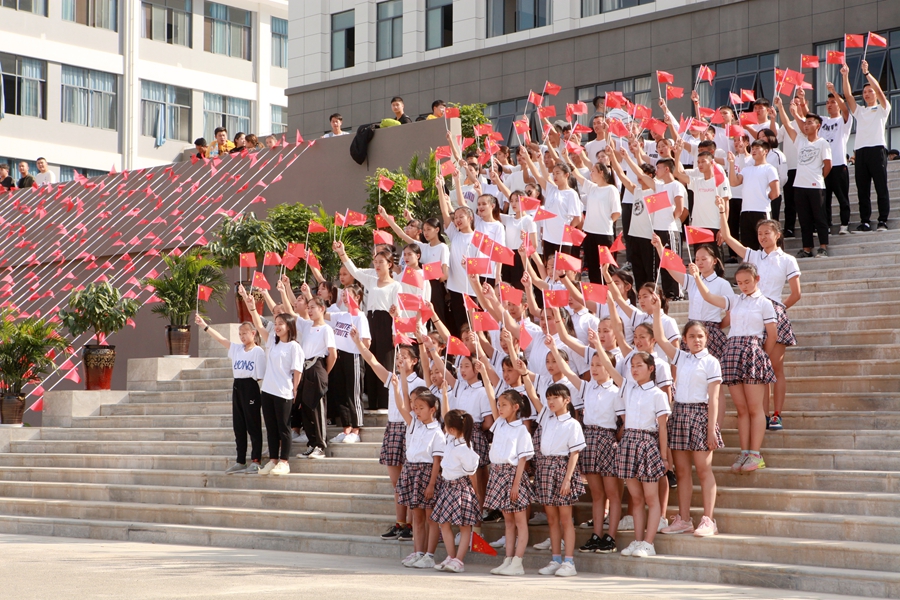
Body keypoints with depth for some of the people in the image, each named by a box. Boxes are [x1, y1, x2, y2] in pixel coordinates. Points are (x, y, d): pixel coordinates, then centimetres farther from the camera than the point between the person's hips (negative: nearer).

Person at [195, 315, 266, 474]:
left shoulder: (258, 351, -6)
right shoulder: (236, 349, 13)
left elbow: (260, 375, -10)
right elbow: (220, 339, 10)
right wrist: (204, 326, 4)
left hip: (250, 387, -7)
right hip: (237, 387, 7)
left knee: (253, 426, -4)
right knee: (238, 427, 10)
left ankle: (255, 461, -2)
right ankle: (240, 462, 17)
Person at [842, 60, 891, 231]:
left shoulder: (882, 108, 13)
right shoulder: (859, 111, 25)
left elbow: (879, 90, -3)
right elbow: (848, 95, 13)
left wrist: (867, 73, -11)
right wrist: (845, 76, 2)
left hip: (877, 149, -5)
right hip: (860, 151, 5)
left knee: (881, 188, -6)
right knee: (862, 189, 1)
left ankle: (883, 221, -7)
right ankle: (865, 221, 2)